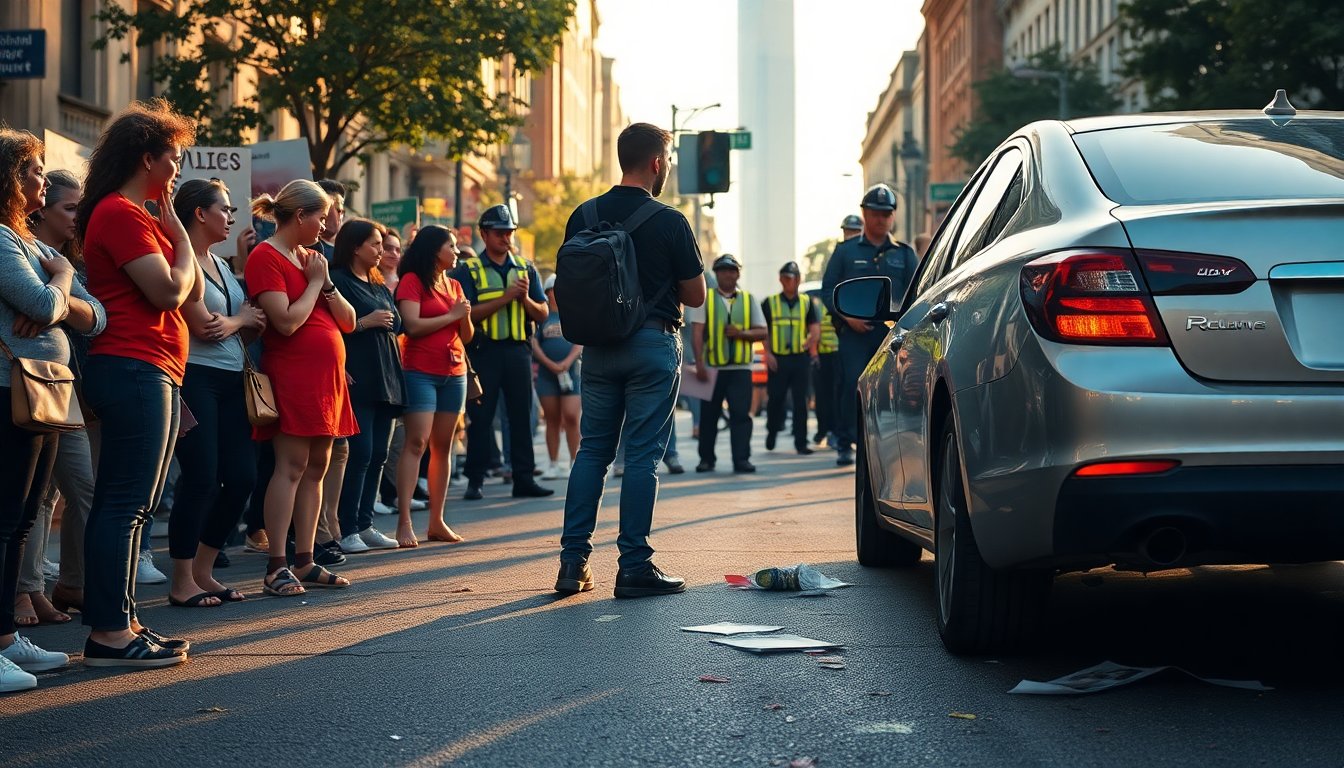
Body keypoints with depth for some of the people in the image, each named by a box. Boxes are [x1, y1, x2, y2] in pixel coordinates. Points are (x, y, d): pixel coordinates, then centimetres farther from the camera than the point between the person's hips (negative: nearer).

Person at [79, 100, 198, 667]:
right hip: (135, 370, -11)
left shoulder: (139, 216, 22)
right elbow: (170, 290, -18)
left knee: (132, 504, 11)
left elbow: (196, 289, 17)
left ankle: (119, 624, 15)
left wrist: (171, 224, 9)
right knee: (126, 504, -10)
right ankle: (109, 633, -8)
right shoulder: (120, 214, -11)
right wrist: (178, 231, -4)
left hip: (151, 374, 11)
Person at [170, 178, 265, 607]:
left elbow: (253, 327, 13)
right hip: (195, 377, -8)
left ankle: (203, 571, 17)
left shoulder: (220, 264, 18)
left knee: (242, 475, 5)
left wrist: (237, 325, -11)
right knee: (201, 478, -9)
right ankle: (182, 583, 0)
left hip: (230, 379, 9)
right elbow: (203, 326, -15)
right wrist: (242, 318, 4)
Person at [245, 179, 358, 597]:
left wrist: (327, 284, -1)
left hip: (326, 376, 9)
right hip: (292, 375, -8)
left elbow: (348, 321, 14)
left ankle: (305, 561, 11)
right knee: (292, 466, -11)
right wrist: (314, 282, -6)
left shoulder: (310, 257, 18)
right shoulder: (266, 257, -7)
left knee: (316, 467, 7)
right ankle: (276, 567, -10)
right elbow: (287, 321, -18)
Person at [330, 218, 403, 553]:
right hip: (359, 380, -8)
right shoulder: (338, 281, -4)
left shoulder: (379, 285, 21)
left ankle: (365, 524, 14)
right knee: (361, 452, -12)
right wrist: (364, 323, -15)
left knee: (378, 454, 8)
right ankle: (347, 530, -7)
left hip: (386, 379, 8)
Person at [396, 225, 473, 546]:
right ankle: (404, 522, -17)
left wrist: (466, 316, -3)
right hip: (420, 371, -7)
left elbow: (467, 336, 17)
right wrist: (451, 315, -8)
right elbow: (412, 326, -15)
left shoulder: (454, 285, 18)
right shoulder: (412, 281, -2)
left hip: (454, 372, 7)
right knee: (417, 442, -14)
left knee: (443, 446, 5)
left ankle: (437, 522, 8)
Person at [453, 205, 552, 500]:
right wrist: (505, 298, -17)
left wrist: (525, 298, -10)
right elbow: (468, 314, -11)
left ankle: (524, 478, 9)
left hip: (518, 350, 3)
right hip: (484, 351, -3)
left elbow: (543, 313, 10)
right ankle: (475, 480, 5)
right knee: (480, 418, 0)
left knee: (521, 415, 4)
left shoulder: (525, 268, 12)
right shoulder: (468, 270, 1)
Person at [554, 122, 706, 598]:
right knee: (642, 456, -1)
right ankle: (634, 566, -1)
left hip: (598, 346, 4)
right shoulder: (668, 222, -10)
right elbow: (695, 295, -3)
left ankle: (574, 563, 7)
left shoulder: (583, 216, 4)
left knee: (591, 451, 10)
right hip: (653, 344, -4)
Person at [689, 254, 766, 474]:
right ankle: (706, 459, 16)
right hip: (712, 367, -1)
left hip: (740, 367, 1)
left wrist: (740, 333, -11)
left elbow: (762, 332, 8)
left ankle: (741, 459, -6)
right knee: (709, 415, 5)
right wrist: (699, 364, -13)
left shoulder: (748, 300, 10)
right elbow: (697, 332, -4)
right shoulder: (704, 299, 4)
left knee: (741, 414, -7)